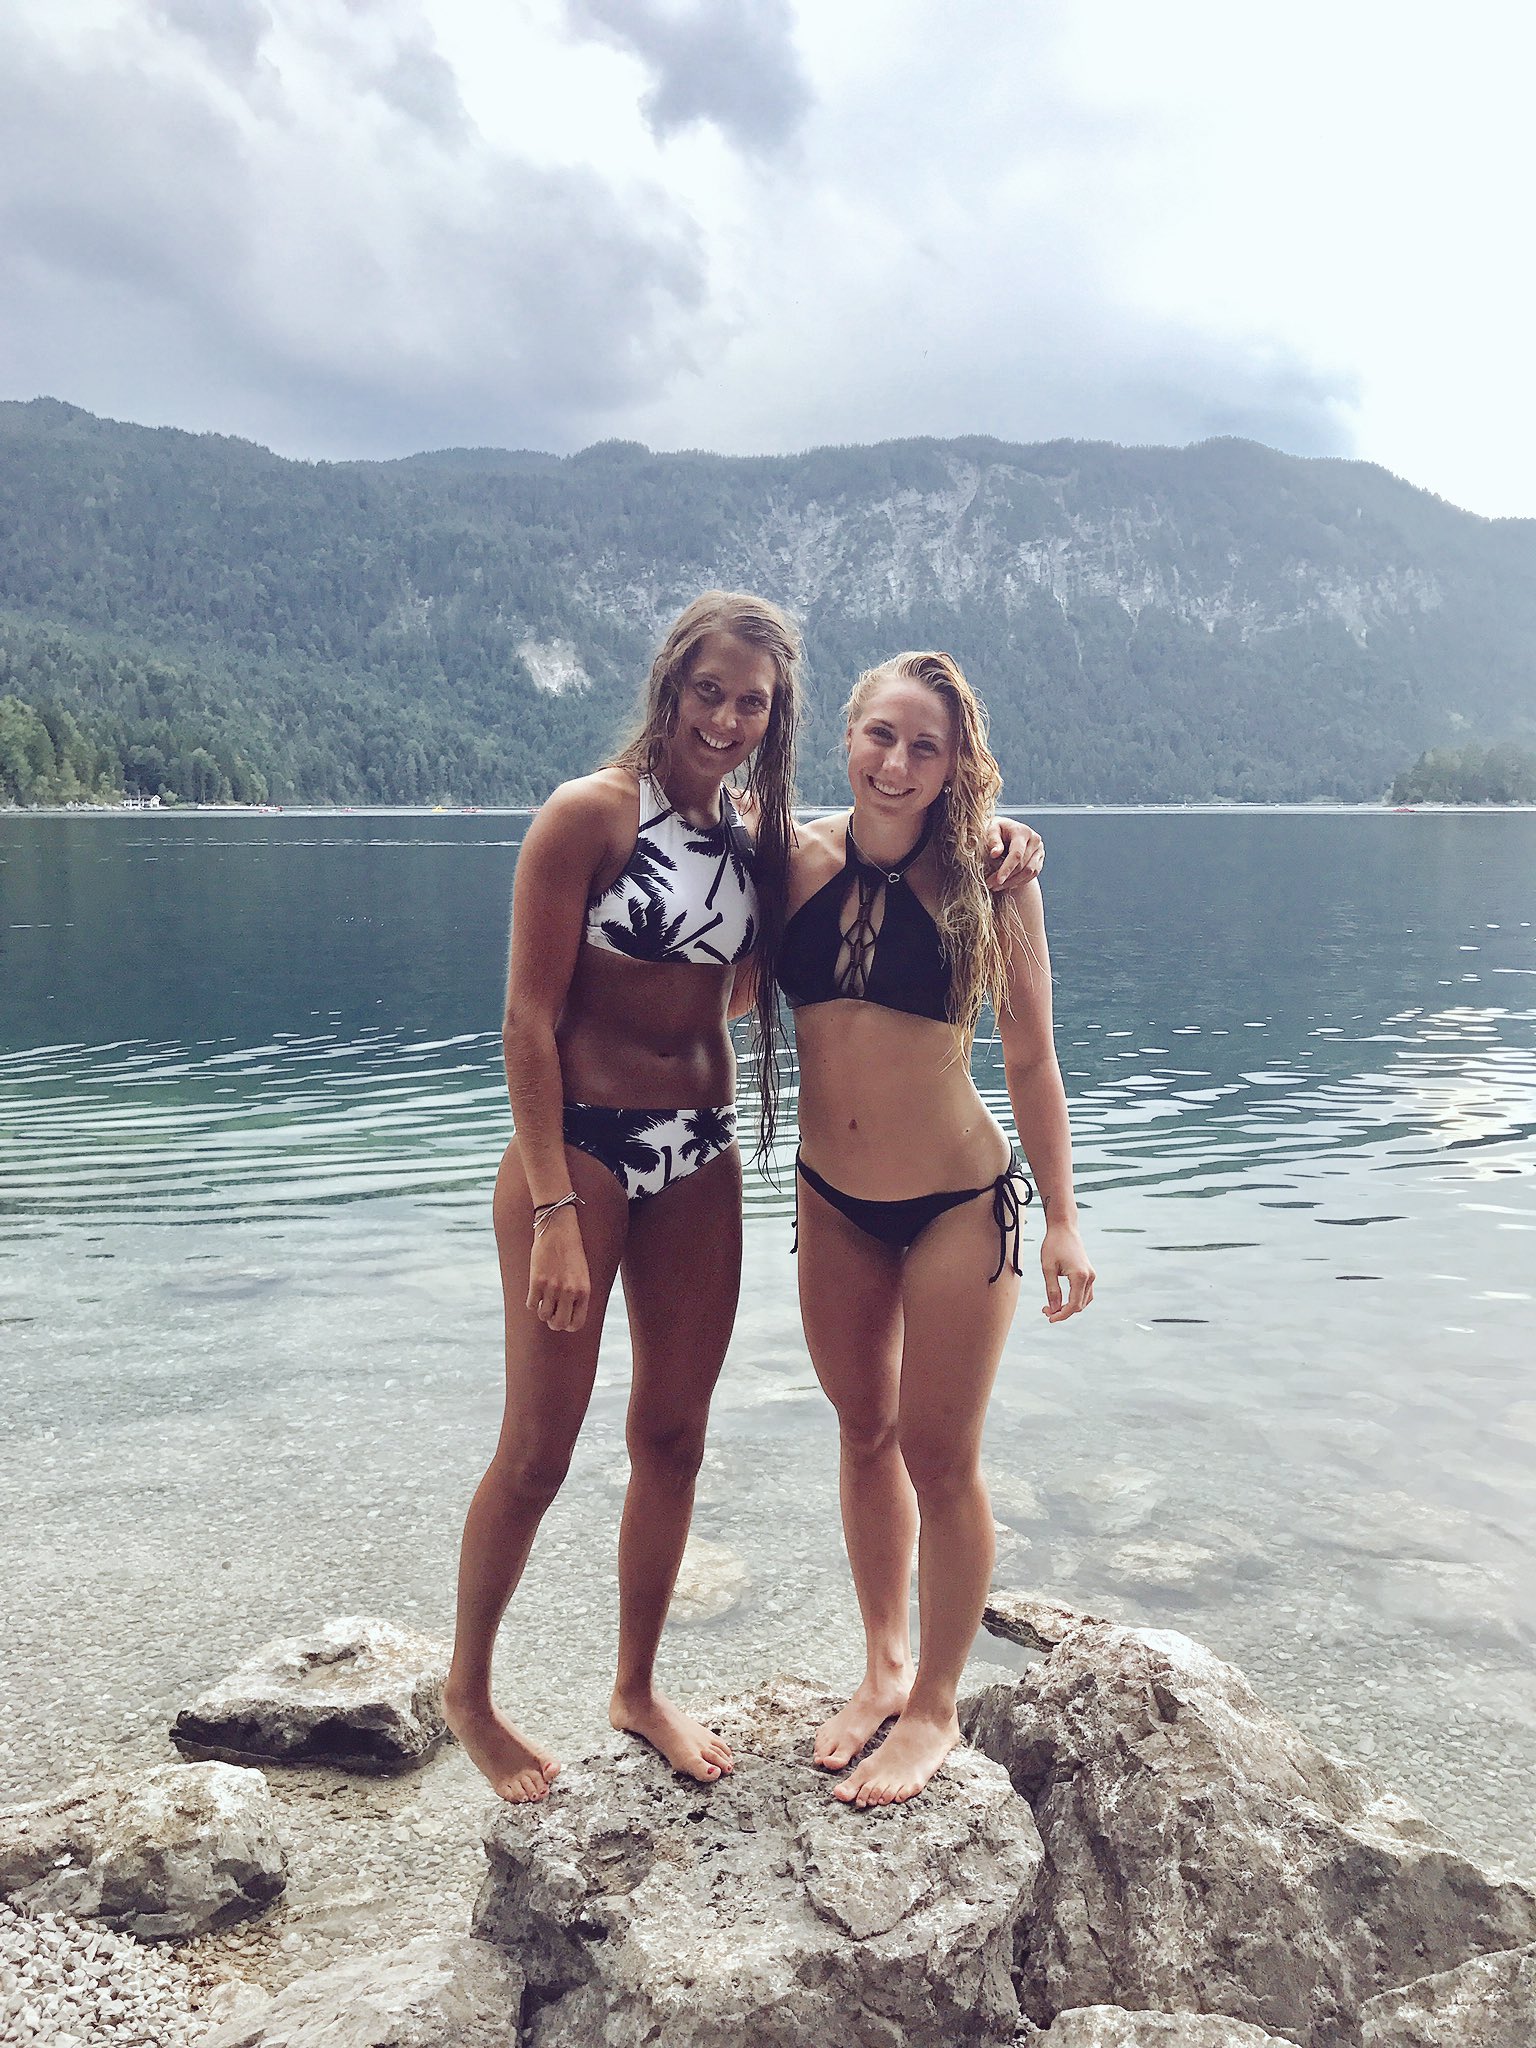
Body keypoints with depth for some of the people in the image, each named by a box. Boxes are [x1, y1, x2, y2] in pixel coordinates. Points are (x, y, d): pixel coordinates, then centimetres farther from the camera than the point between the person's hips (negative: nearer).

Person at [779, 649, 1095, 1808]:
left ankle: (936, 1707, 28)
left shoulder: (989, 880, -11)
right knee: (864, 1436, 18)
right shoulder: (798, 860, -4)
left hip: (958, 1203, -3)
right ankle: (885, 1664, 39)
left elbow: (1031, 1062, -6)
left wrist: (1064, 1219, -5)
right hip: (831, 1201, 4)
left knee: (940, 1459, 7)